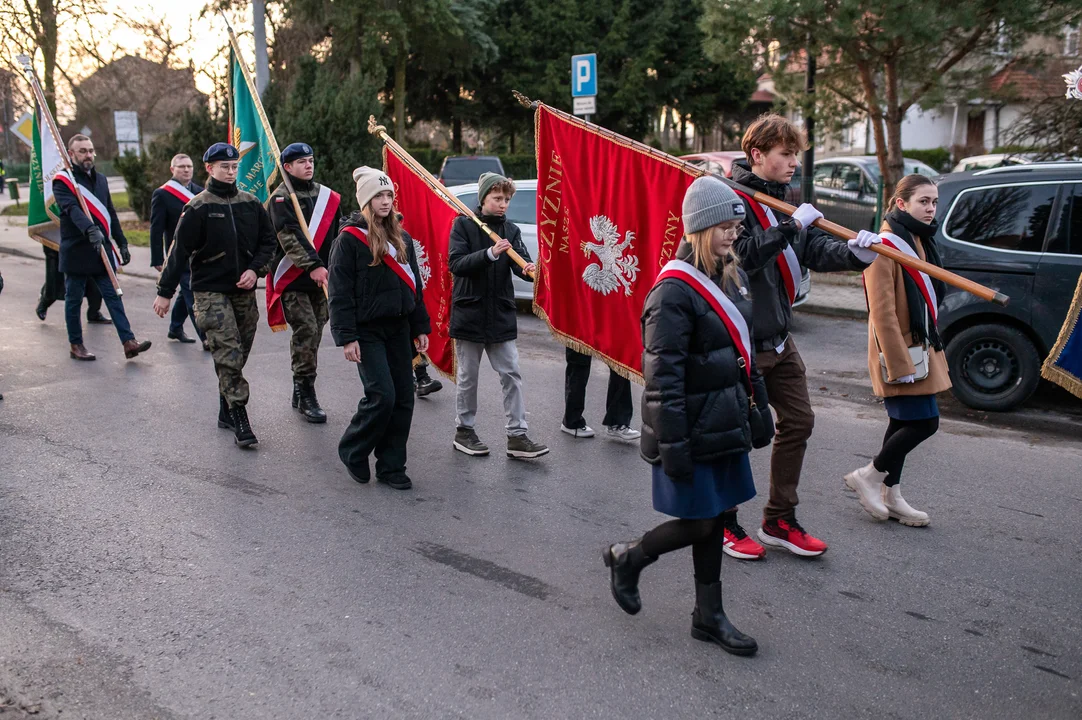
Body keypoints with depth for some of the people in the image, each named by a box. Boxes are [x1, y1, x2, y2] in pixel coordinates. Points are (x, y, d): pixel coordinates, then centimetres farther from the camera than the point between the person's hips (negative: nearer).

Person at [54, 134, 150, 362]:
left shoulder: (100, 179, 14)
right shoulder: (63, 181, -7)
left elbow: (111, 214, 19)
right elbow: (72, 209, -25)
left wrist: (122, 243, 14)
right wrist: (90, 230, -42)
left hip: (102, 250, 5)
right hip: (76, 251, -5)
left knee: (113, 296, 0)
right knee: (74, 300, 5)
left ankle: (129, 342, -4)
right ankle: (76, 345, 16)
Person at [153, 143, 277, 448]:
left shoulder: (251, 203, 7)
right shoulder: (198, 207, -5)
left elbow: (268, 240, 13)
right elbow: (179, 251, -5)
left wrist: (254, 269, -4)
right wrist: (165, 291, -5)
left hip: (244, 290, 5)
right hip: (210, 291, -5)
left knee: (239, 354, 8)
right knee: (228, 354, -12)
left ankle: (226, 412, 20)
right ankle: (239, 417, -10)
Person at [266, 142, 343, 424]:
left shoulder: (328, 196, 13)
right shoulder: (281, 198, -4)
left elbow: (339, 233, 12)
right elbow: (290, 237, -16)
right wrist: (313, 266, -26)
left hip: (321, 278, 6)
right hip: (292, 279, -5)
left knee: (312, 335, 11)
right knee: (306, 332, -13)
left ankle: (300, 391, 23)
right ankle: (306, 394, -6)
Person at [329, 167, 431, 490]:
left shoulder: (402, 238, 12)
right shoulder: (349, 239, -7)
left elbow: (414, 285, 17)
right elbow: (340, 292, -10)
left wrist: (420, 328, 12)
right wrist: (347, 337, -15)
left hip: (399, 329, 6)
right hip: (367, 331, -6)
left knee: (403, 398, 4)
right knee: (382, 395, -13)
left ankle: (391, 466, 14)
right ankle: (352, 451, 10)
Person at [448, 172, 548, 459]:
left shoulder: (510, 230, 7)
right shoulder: (464, 224, -3)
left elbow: (520, 261, -6)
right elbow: (455, 263, -15)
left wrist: (529, 270, -30)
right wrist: (490, 254, -28)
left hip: (501, 315, 3)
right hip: (469, 313, -3)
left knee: (511, 375, 1)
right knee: (468, 376, 7)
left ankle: (517, 436, 5)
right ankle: (464, 430, 23)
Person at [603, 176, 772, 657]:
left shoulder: (732, 278, 9)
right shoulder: (674, 290, -18)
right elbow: (662, 375, -20)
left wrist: (758, 410, 17)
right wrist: (672, 444, -21)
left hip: (725, 424, 8)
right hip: (693, 429, -8)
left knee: (716, 518, 13)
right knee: (699, 524, 0)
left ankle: (709, 617, 25)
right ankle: (626, 559, 25)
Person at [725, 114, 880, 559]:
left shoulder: (783, 202, 12)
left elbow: (816, 250, 2)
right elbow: (743, 254, -29)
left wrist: (854, 253, -16)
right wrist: (791, 227, -27)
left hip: (778, 336, 9)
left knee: (798, 421, 13)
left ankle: (779, 520, 26)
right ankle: (723, 524, 20)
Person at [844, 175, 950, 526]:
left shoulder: (919, 240, 13)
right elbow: (882, 312, -21)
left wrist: (930, 346, 18)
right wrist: (899, 362, -23)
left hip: (919, 347, 9)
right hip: (899, 351, -9)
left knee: (903, 422, 13)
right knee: (924, 421, -9)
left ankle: (890, 496, 22)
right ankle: (868, 477, 7)